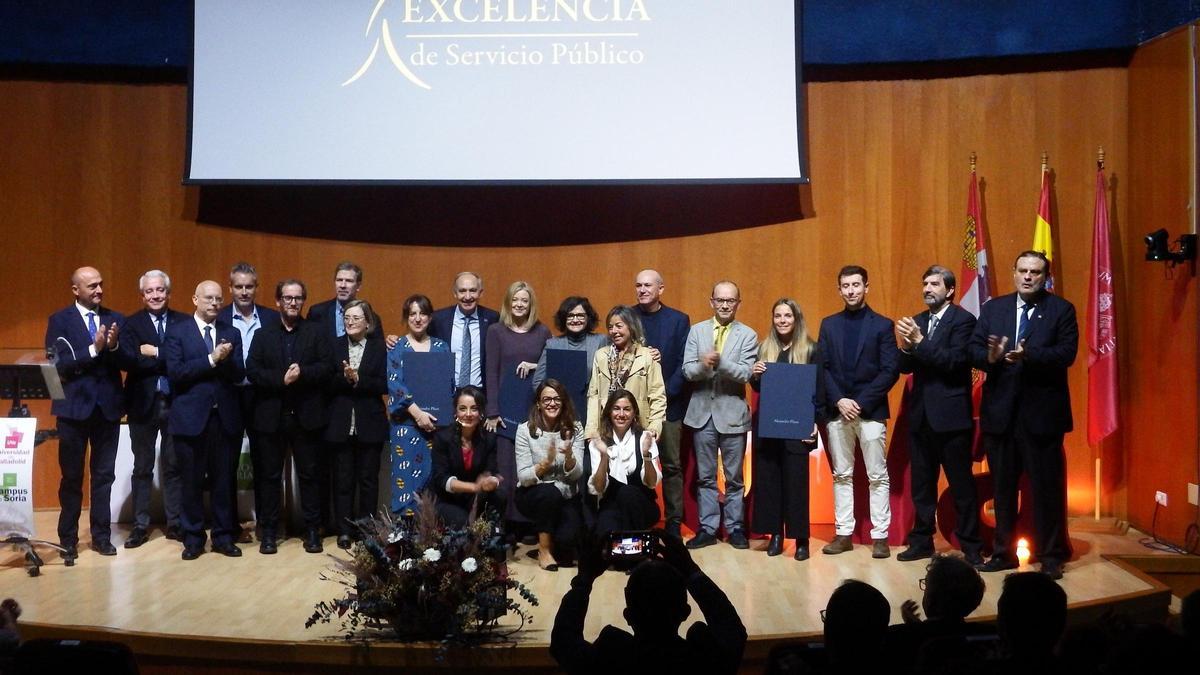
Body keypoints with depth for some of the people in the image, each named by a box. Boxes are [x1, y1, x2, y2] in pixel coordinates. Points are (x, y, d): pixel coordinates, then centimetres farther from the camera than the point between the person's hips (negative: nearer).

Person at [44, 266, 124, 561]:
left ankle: (101, 536, 18)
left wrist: (114, 346, -19)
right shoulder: (59, 320, -2)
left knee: (104, 476, 9)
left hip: (108, 407, 3)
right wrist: (94, 349, -22)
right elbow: (58, 365, -12)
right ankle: (68, 539, 15)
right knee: (72, 477, 6)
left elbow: (125, 364, 1)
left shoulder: (115, 319, 6)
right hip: (74, 407, -2)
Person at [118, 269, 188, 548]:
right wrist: (168, 361, -17)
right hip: (143, 403, 0)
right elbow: (128, 360, -14)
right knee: (142, 467, 8)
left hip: (175, 403, 1)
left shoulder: (184, 322, 3)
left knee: (175, 465, 8)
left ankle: (175, 522, 17)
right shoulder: (131, 323, 1)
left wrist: (154, 353, -15)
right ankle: (141, 525, 15)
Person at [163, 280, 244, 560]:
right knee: (192, 481, 5)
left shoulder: (231, 333, 9)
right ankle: (193, 538, 15)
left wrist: (226, 359, -19)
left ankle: (224, 536, 16)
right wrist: (211, 360, -17)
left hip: (224, 417, 2)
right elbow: (174, 372, -12)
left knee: (223, 481, 7)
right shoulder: (177, 332, 1)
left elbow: (239, 374, 1)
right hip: (191, 417, -2)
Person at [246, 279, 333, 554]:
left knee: (310, 474, 5)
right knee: (270, 475, 7)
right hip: (271, 416, 1)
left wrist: (302, 373, -21)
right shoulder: (263, 335, 8)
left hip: (307, 416, -1)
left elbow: (327, 367, -5)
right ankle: (269, 531, 15)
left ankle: (312, 530, 13)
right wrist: (281, 379, -17)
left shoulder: (316, 332, 5)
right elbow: (252, 371, -3)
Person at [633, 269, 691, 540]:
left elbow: (684, 363, -1)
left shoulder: (679, 320, 4)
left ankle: (673, 524, 11)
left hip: (669, 403, 0)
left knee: (672, 466, 3)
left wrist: (666, 393, -11)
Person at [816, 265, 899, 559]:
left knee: (878, 476, 1)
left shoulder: (883, 325, 2)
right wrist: (839, 400, -10)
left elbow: (890, 371, -5)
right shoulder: (829, 324, 10)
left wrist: (861, 402, -13)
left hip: (871, 411, -3)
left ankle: (880, 535, 6)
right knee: (841, 475, 8)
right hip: (837, 410, 3)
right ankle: (843, 533, 14)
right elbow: (822, 368, 5)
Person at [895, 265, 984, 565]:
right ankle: (922, 541, 22)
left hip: (951, 415, -6)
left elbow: (954, 360, -19)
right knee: (922, 484, 13)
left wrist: (919, 342, -23)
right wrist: (907, 347, -13)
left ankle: (971, 546, 9)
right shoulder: (917, 321, 13)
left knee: (961, 484, 0)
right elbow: (906, 367, 7)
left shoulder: (963, 320, -6)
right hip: (921, 415, 6)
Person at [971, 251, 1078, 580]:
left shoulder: (1061, 310, 0)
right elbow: (973, 349, 3)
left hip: (1042, 412, -3)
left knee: (1047, 487, 3)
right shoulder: (993, 307, 9)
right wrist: (990, 357, -19)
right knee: (1002, 487, 12)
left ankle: (1051, 556, 15)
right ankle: (1004, 552, 24)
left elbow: (1066, 353, -12)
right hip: (1000, 411, 3)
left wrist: (1028, 355, -27)